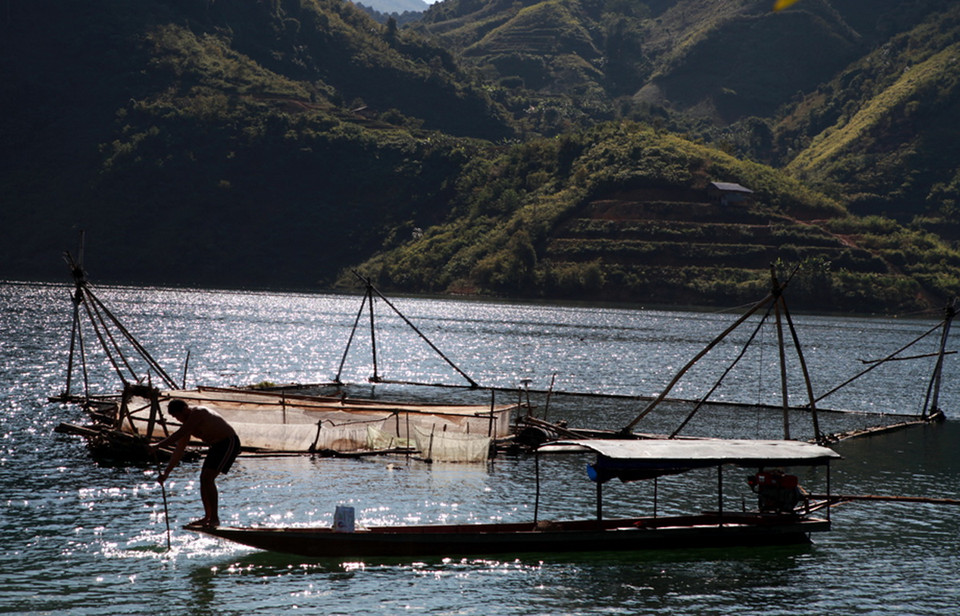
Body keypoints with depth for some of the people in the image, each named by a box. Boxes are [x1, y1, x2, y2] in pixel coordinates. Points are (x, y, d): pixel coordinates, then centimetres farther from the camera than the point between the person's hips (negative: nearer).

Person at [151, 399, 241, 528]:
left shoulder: (197, 413, -21)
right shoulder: (188, 423, 8)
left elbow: (179, 434, -30)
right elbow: (179, 450, 11)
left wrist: (158, 446, -30)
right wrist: (166, 473, 8)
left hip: (229, 443, -10)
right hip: (216, 445, 10)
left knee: (208, 478, -17)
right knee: (204, 478, 6)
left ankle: (215, 518, -17)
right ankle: (208, 517, 13)